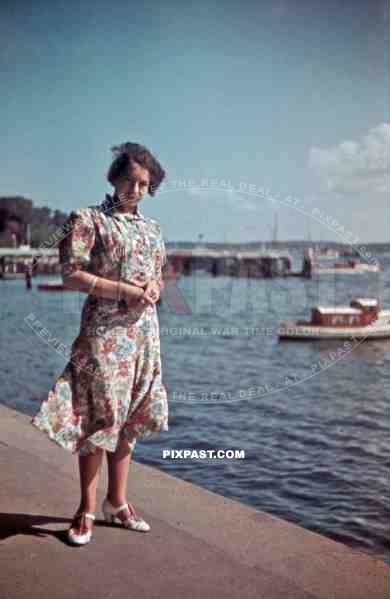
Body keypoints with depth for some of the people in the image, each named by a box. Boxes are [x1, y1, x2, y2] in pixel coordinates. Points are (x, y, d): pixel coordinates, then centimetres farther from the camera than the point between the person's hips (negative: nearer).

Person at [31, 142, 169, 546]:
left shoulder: (152, 228, 15)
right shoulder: (88, 219, -3)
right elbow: (72, 275, -11)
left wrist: (153, 290, -3)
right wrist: (126, 290, -16)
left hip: (145, 331, 6)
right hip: (104, 331, -6)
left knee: (129, 418, 9)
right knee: (99, 418, -5)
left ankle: (117, 502, 21)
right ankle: (87, 509, 8)